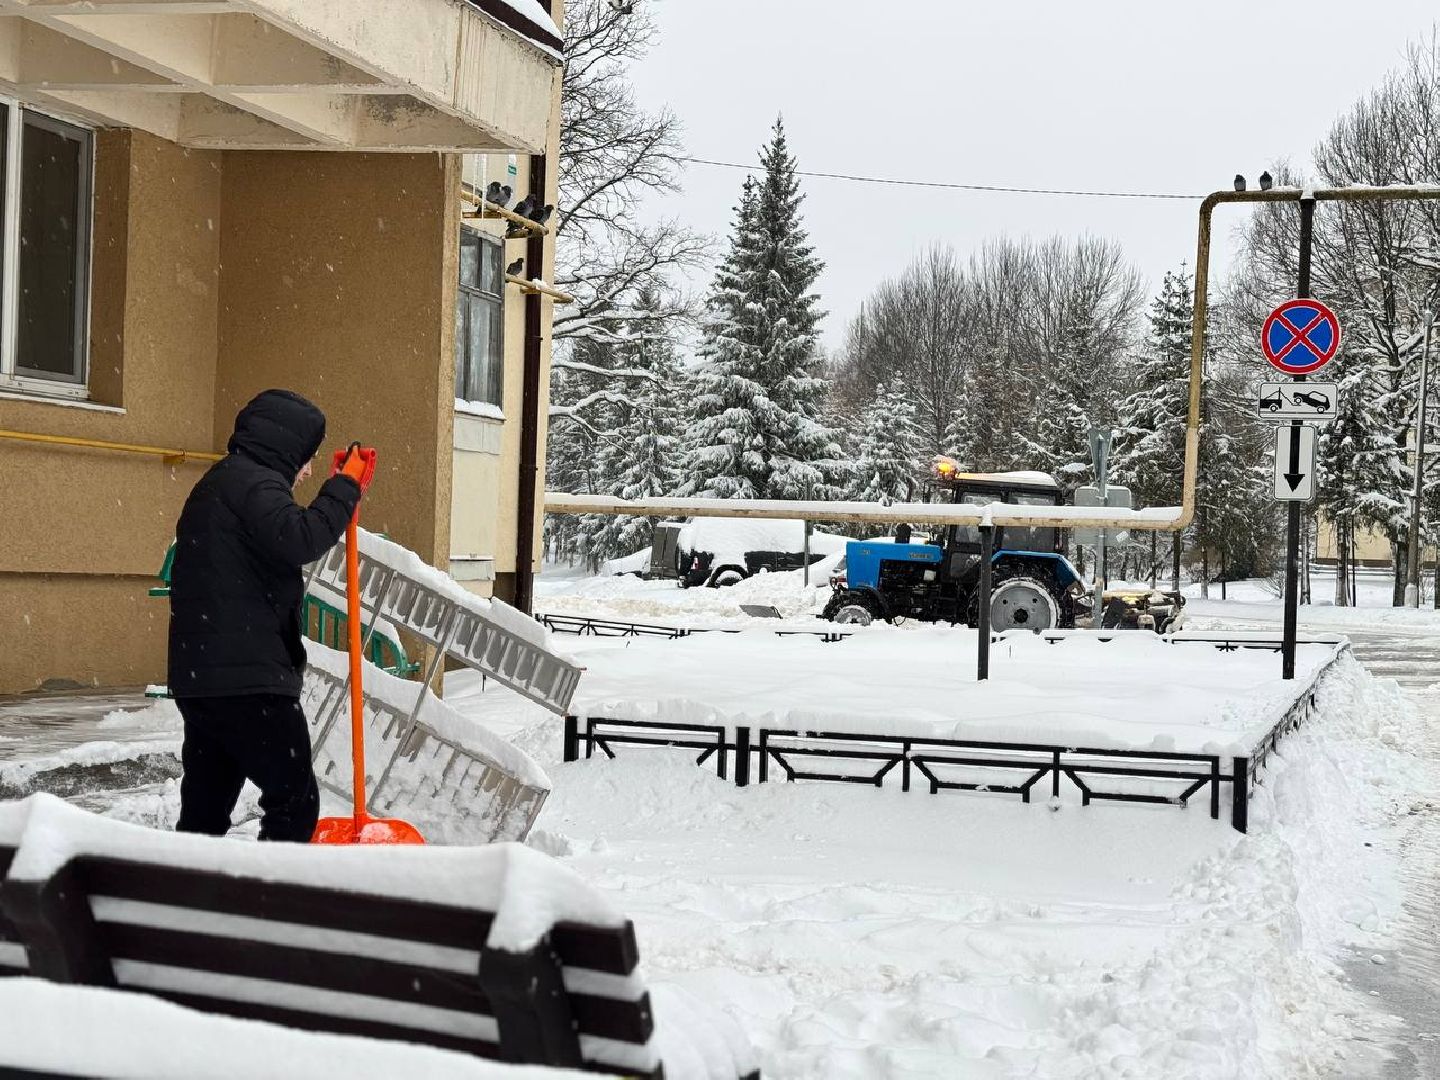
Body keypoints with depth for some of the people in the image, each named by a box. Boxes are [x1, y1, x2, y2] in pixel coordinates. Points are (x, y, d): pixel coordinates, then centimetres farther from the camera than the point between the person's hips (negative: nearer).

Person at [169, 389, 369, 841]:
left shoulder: (217, 484, 24)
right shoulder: (251, 482, -9)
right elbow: (298, 541, -25)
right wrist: (345, 488, -14)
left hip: (197, 676, 10)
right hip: (248, 680, -10)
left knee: (205, 808, 12)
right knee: (294, 802, -5)